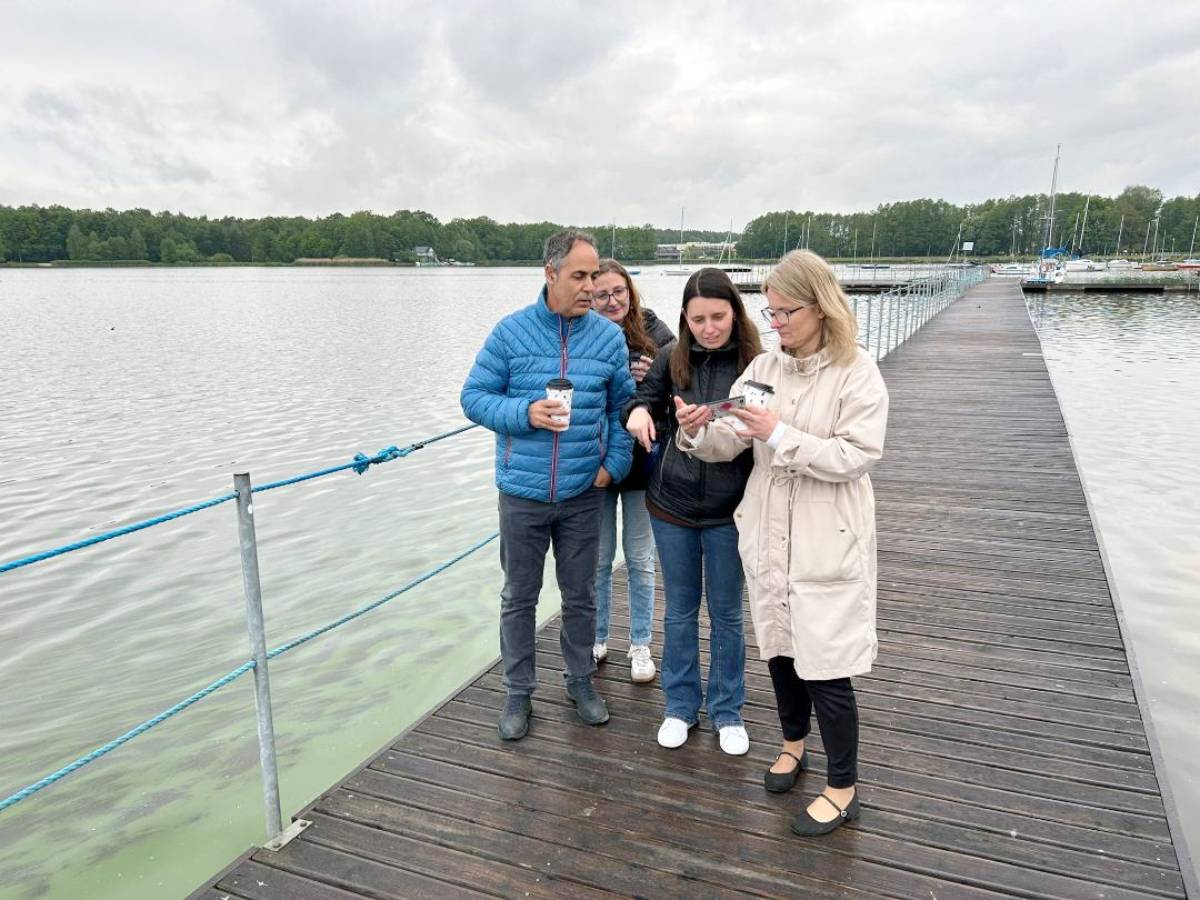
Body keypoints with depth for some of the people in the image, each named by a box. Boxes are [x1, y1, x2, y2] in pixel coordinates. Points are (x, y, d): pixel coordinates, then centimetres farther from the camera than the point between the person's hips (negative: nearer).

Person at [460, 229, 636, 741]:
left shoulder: (609, 337, 0)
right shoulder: (511, 332, -6)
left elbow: (623, 406, 7)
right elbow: (474, 397, -4)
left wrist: (614, 464, -4)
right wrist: (525, 413, -20)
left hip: (584, 494, 1)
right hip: (522, 493, -1)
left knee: (580, 595, 14)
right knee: (519, 597, 11)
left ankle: (580, 681, 35)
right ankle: (519, 692, 28)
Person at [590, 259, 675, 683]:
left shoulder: (655, 333, -5)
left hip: (642, 462, 1)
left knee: (640, 560, 13)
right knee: (598, 559, 14)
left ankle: (640, 645, 29)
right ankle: (597, 640, 32)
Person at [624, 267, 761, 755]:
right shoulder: (672, 360, -3)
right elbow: (644, 398, 3)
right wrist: (638, 412, -19)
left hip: (729, 510, -2)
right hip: (672, 503, 2)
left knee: (726, 613, 13)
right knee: (679, 610, 15)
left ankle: (727, 711, 32)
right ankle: (681, 705, 34)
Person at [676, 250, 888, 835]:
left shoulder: (857, 373, -10)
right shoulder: (763, 368, 5)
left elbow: (856, 455, -18)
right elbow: (730, 443, 2)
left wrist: (780, 435, -23)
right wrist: (697, 433, -19)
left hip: (827, 543, -5)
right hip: (768, 535, 6)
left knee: (825, 663, 0)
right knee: (779, 647, 19)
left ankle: (843, 789, 19)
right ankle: (794, 743, 43)